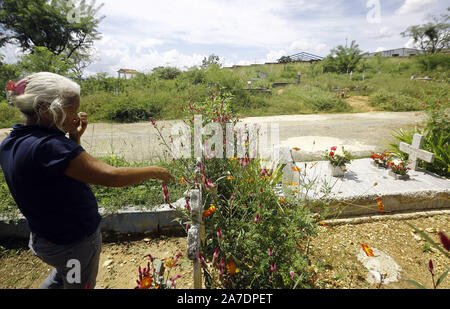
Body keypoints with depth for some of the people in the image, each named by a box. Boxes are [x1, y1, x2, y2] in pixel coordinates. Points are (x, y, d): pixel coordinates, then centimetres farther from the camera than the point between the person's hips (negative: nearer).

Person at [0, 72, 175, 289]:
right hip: (75, 243, -8)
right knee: (79, 283, 21)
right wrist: (154, 171, -23)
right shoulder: (47, 146, -33)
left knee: (63, 274, 36)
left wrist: (74, 139, -5)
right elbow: (110, 176, -36)